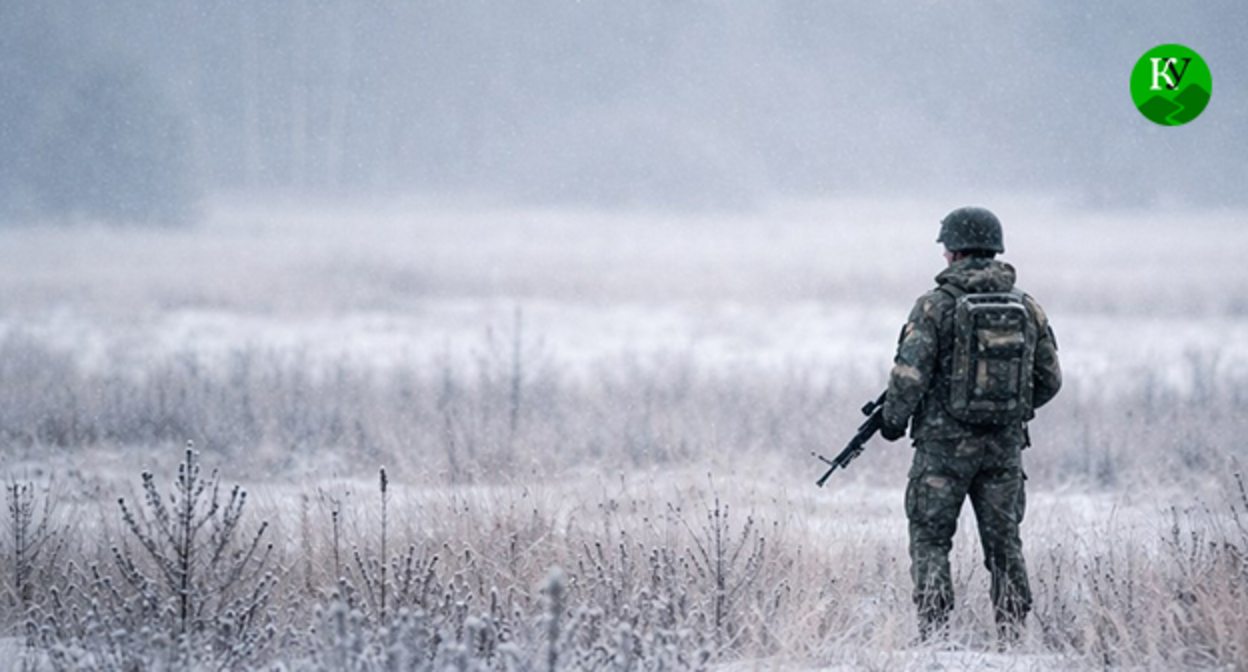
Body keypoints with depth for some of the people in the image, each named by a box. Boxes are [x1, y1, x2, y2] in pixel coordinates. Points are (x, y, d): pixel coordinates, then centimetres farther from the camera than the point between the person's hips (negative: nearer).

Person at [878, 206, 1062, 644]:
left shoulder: (935, 307, -9)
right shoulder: (1027, 308, 5)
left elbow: (910, 374, -13)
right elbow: (1049, 380, 9)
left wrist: (893, 421, 2)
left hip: (946, 444, -4)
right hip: (1005, 444, 4)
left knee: (930, 540, 5)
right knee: (1004, 543, 12)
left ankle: (934, 633, -5)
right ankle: (1015, 636, 11)